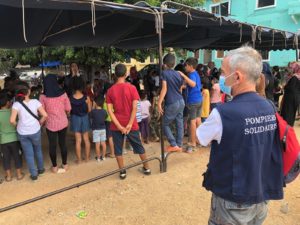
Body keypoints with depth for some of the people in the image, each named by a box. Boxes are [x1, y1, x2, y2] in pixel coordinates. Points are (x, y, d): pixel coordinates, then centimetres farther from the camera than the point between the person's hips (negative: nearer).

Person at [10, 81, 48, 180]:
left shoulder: (16, 104, -14)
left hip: (22, 133, 0)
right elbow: (45, 115, -16)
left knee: (29, 154, 14)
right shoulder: (35, 102, -12)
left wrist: (18, 125, -1)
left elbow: (12, 120, -22)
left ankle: (34, 174, 25)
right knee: (38, 150, 24)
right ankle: (41, 169, 40)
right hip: (35, 131, 1)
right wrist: (39, 123, 2)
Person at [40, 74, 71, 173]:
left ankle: (55, 167, 23)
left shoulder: (43, 97, -12)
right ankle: (64, 164, 27)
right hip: (63, 122, 2)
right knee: (63, 143, 15)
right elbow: (68, 109, -3)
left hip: (51, 124, -1)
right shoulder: (63, 94, -9)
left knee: (52, 145, 11)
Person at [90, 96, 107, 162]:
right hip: (103, 129, 4)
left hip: (96, 129, -4)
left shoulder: (93, 111, -14)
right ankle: (103, 156, 19)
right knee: (103, 143, 10)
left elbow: (91, 119, -4)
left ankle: (98, 157, 10)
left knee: (97, 144, 2)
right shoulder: (104, 111, -4)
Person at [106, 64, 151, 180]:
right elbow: (134, 108, -14)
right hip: (131, 124, 0)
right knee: (139, 146, 15)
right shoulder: (132, 88, -7)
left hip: (116, 125, 1)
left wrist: (119, 126, -9)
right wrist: (129, 124, -12)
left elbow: (110, 110, -8)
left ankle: (122, 171, 18)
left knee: (118, 149, 13)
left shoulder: (110, 90, -2)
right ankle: (147, 168, 26)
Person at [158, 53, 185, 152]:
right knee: (179, 124, 11)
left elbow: (164, 89, -17)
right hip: (181, 101, 7)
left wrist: (159, 103, -17)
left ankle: (174, 145, 8)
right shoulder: (178, 74, 10)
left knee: (165, 124, 8)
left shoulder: (164, 73, -9)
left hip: (171, 103, -7)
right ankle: (179, 145, 19)